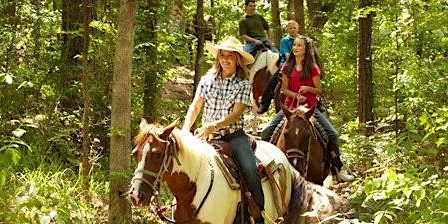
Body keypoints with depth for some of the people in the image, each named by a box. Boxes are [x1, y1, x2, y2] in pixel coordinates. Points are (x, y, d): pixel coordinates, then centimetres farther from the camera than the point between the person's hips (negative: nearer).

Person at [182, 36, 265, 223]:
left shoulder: (244, 84, 0)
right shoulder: (207, 80, 8)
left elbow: (236, 114, -11)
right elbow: (195, 107, 5)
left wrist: (213, 126, -26)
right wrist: (185, 130, -12)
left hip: (234, 135, -3)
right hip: (208, 136, 3)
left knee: (250, 169, -25)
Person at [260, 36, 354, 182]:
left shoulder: (313, 68, -1)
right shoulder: (287, 67, 6)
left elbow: (319, 90, 0)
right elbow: (284, 89, 4)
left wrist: (308, 88, -21)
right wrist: (296, 95, -15)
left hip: (310, 107, -2)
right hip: (290, 106, 2)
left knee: (333, 134, -14)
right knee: (266, 132, -13)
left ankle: (337, 170, -2)